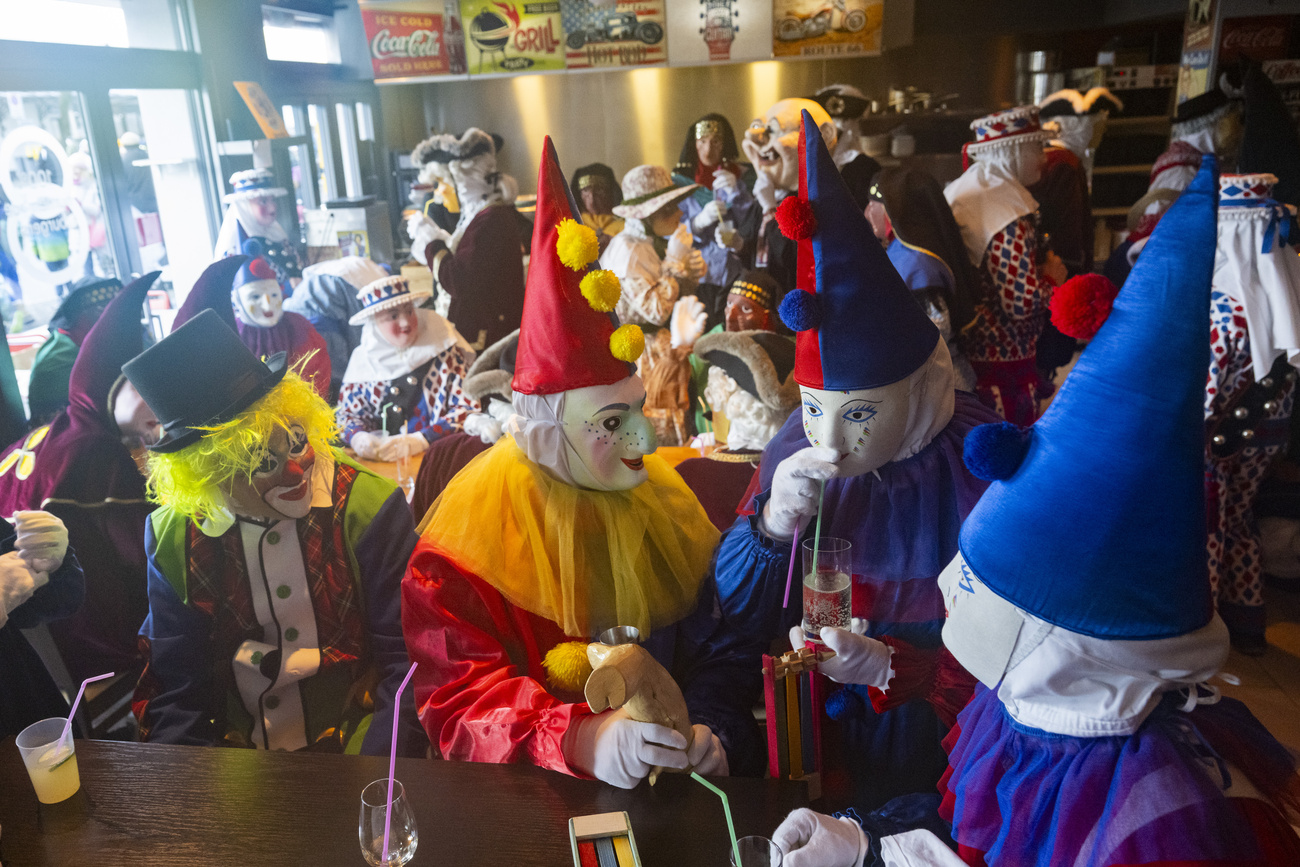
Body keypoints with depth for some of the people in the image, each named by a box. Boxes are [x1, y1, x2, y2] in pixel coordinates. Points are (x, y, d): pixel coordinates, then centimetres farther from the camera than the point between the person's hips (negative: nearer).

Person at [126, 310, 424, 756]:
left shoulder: (368, 507, -11)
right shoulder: (172, 539, -1)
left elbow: (406, 660, -9)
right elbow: (177, 692, 7)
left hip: (356, 745, -2)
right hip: (236, 760, 3)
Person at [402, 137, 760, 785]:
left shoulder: (663, 501, 4)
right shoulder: (468, 538, -11)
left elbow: (708, 650, 10)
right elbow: (460, 702, -15)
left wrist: (709, 732, -10)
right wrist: (579, 742, -33)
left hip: (670, 783, 5)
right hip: (529, 801, -4)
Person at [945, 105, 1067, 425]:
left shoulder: (957, 191, 8)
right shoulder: (1008, 217, -22)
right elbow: (1023, 302, -25)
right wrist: (1052, 277, -5)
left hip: (962, 350, 9)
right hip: (1001, 360, -9)